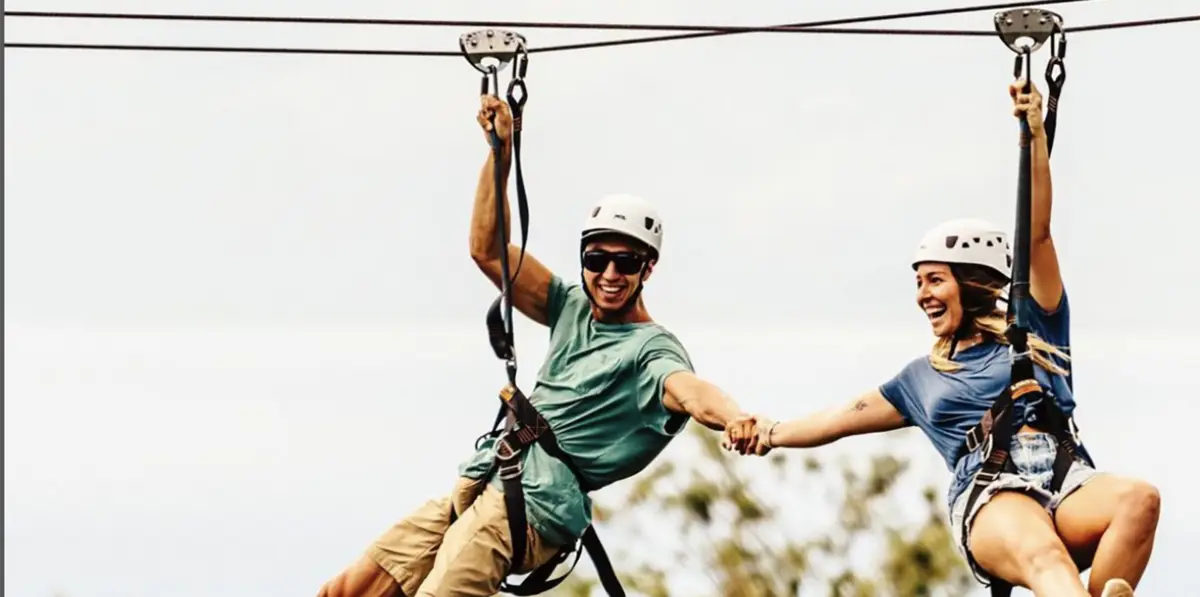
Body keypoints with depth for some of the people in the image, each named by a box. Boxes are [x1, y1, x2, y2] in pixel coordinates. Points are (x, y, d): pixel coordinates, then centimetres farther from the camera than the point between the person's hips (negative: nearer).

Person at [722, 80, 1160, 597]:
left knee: (1137, 498, -37)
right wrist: (771, 434, 22)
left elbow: (1038, 236, 14)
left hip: (1069, 484, 1)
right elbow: (846, 418, 34)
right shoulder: (922, 379, 32)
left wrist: (1036, 138, 5)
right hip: (992, 500, -1)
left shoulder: (1035, 331, 23)